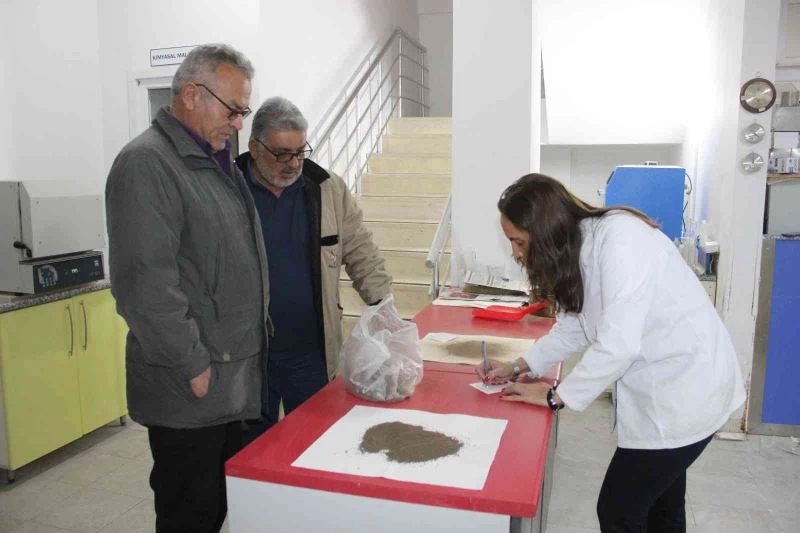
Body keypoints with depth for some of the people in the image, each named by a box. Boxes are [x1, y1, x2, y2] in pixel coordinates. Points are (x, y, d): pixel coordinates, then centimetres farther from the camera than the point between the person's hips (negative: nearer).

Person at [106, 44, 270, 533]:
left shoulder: (218, 163, 13)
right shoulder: (147, 164, -16)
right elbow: (145, 284, -23)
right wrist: (194, 366, -17)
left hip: (236, 382, 8)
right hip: (190, 389, -8)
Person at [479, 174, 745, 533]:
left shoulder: (619, 237, -26)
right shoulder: (580, 248, 2)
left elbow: (618, 344, -30)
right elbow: (573, 327, 11)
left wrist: (556, 397, -18)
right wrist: (518, 368, 1)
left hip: (686, 388, -9)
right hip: (661, 388, 9)